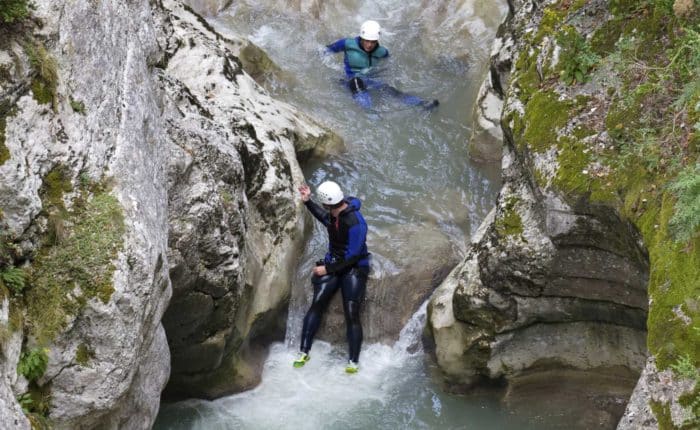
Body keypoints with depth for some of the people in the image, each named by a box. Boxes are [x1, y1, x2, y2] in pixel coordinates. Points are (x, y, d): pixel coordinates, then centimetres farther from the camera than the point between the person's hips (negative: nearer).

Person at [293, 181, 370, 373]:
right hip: (333, 262, 6)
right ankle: (304, 352, -3)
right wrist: (308, 202, 15)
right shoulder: (334, 214, -2)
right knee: (316, 304, -8)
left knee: (351, 313, -15)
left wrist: (327, 269, -17)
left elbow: (353, 256, -23)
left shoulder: (355, 223, -26)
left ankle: (353, 361, -10)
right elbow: (324, 217, 25)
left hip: (354, 268, -6)